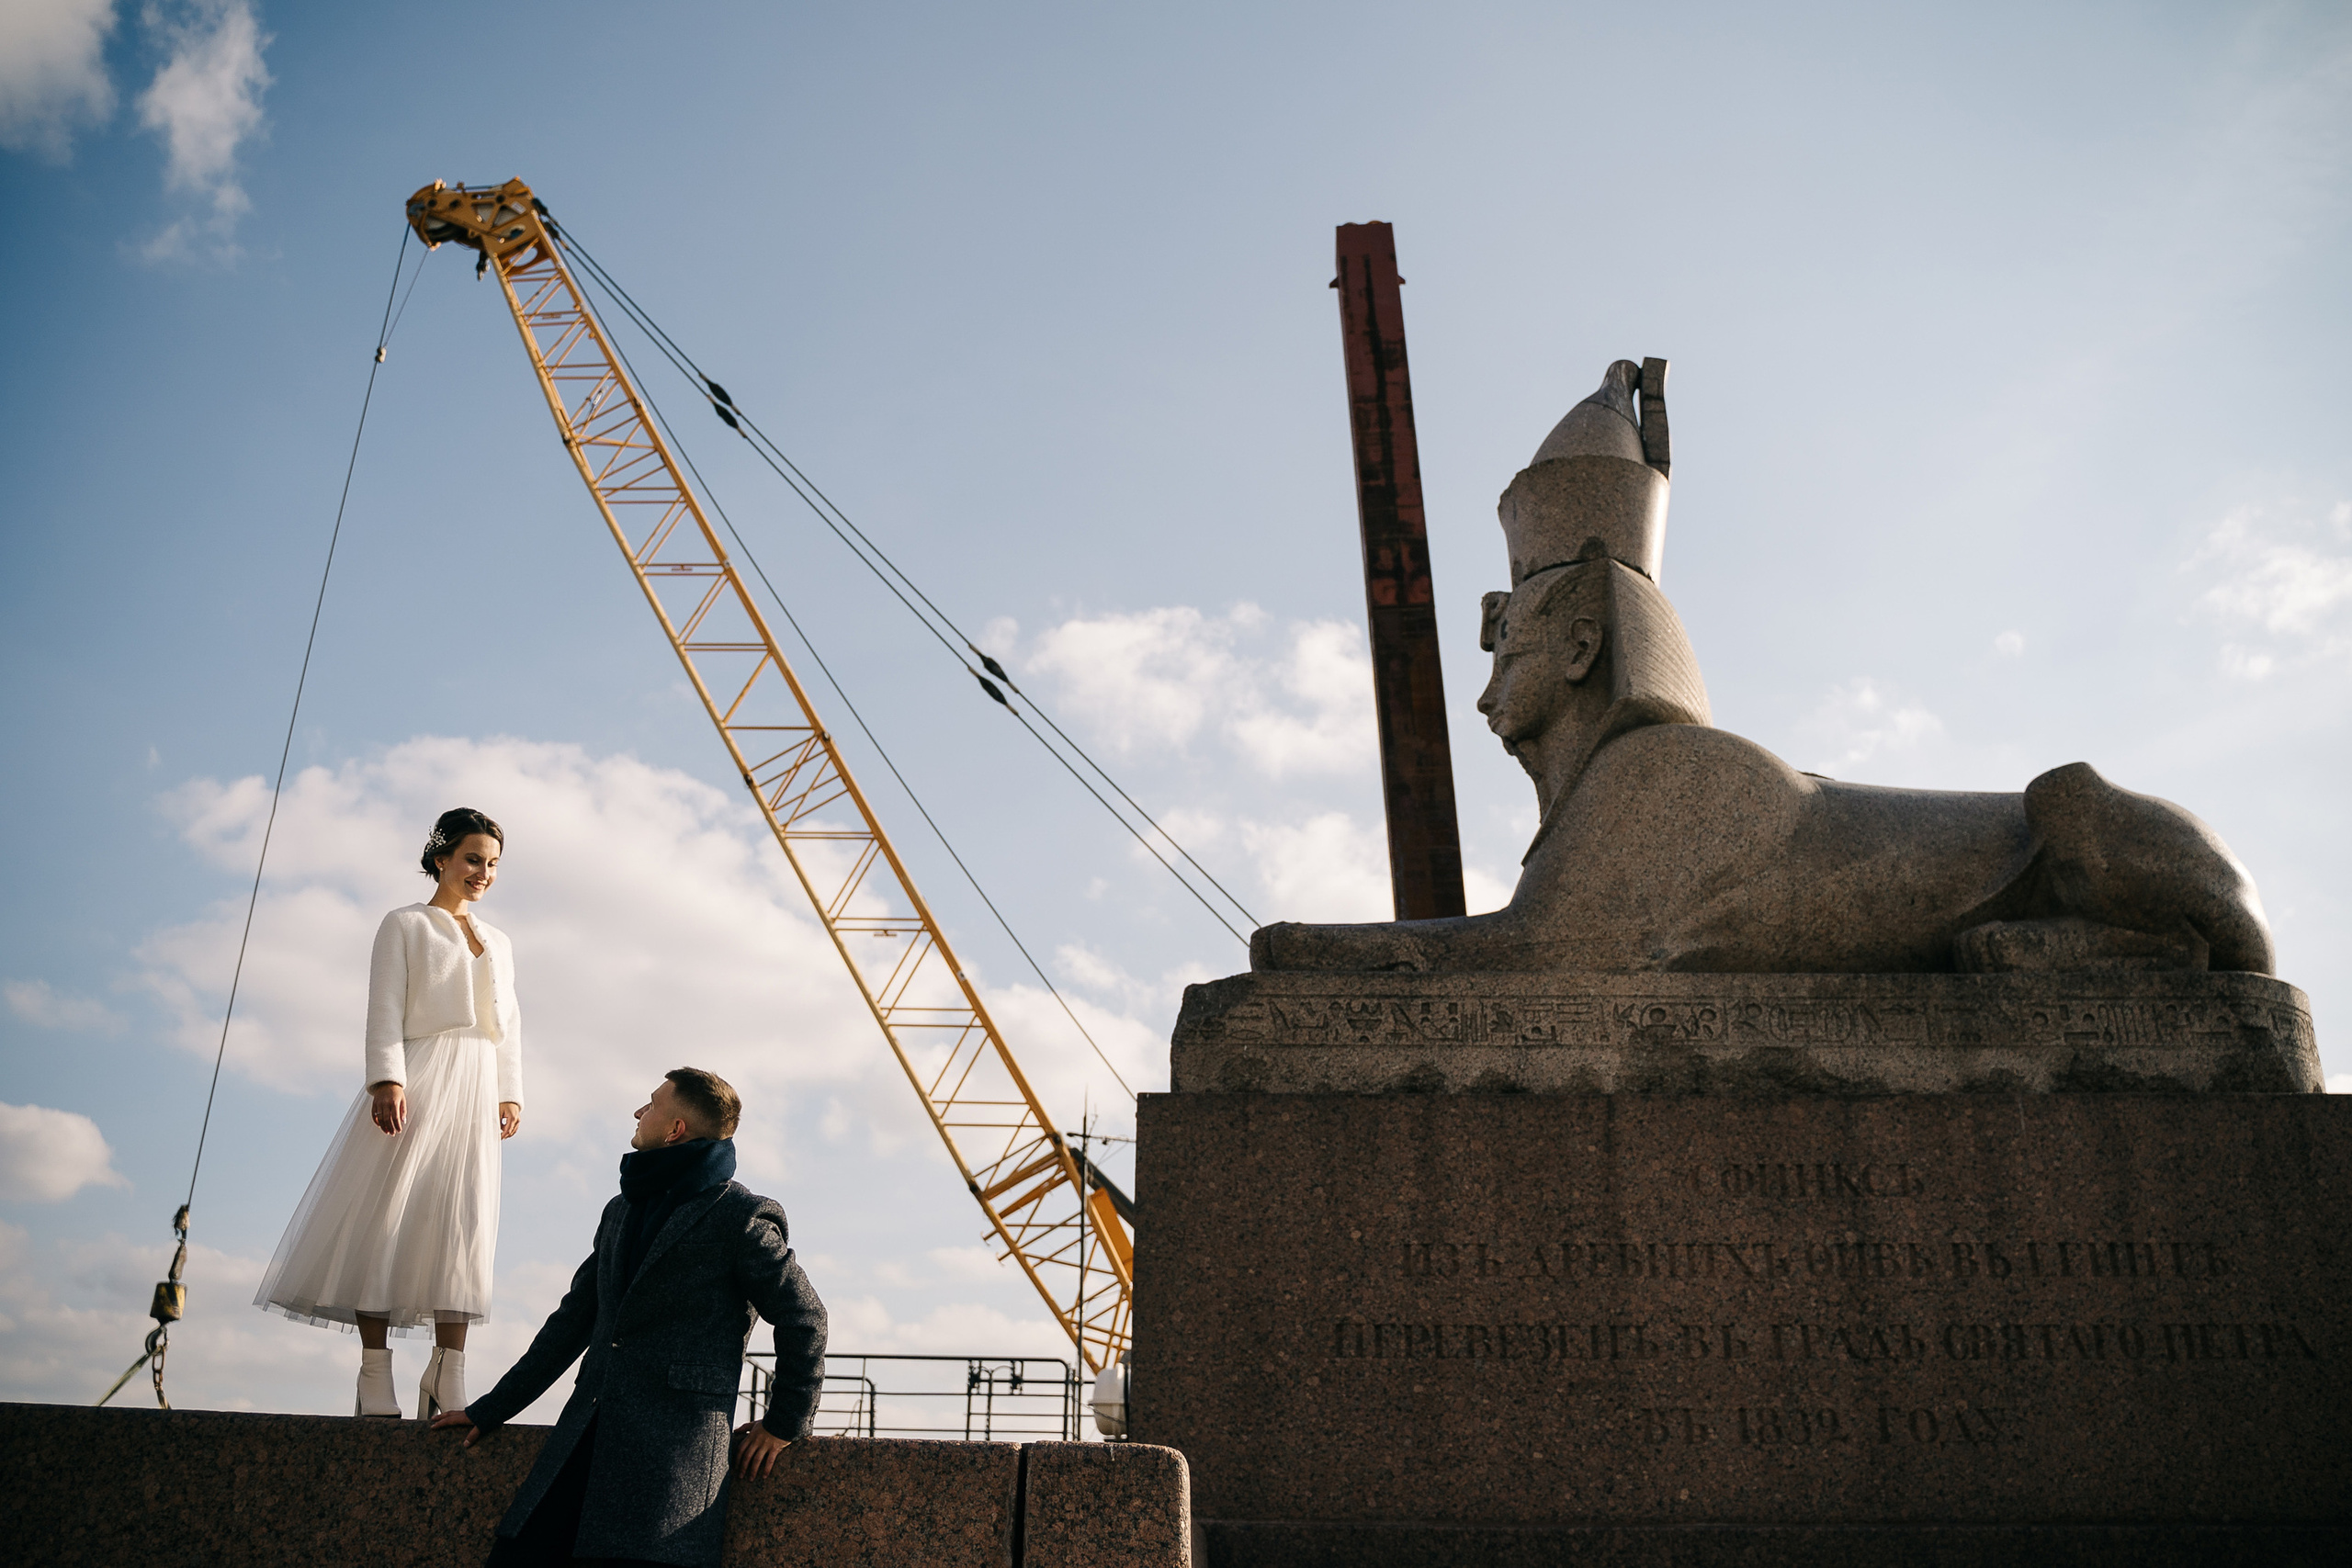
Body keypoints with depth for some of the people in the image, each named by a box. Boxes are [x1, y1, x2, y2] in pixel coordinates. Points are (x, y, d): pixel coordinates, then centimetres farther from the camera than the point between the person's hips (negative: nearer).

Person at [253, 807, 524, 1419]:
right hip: (416, 1081, -4)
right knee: (385, 1215, -7)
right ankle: (375, 1380, -3)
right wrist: (387, 1080, -14)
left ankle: (447, 1379, -4)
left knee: (466, 1221, -4)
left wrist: (511, 1093, 7)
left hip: (475, 1090, 4)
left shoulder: (499, 943, 22)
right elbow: (385, 1009, -1)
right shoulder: (404, 925, 8)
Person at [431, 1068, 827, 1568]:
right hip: (585, 1432, 7)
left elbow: (803, 1319, -1)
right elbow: (573, 1320, 25)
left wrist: (784, 1423, 3)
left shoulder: (740, 1216, -4)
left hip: (677, 1445, -7)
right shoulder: (621, 1211, 20)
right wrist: (492, 1409, 25)